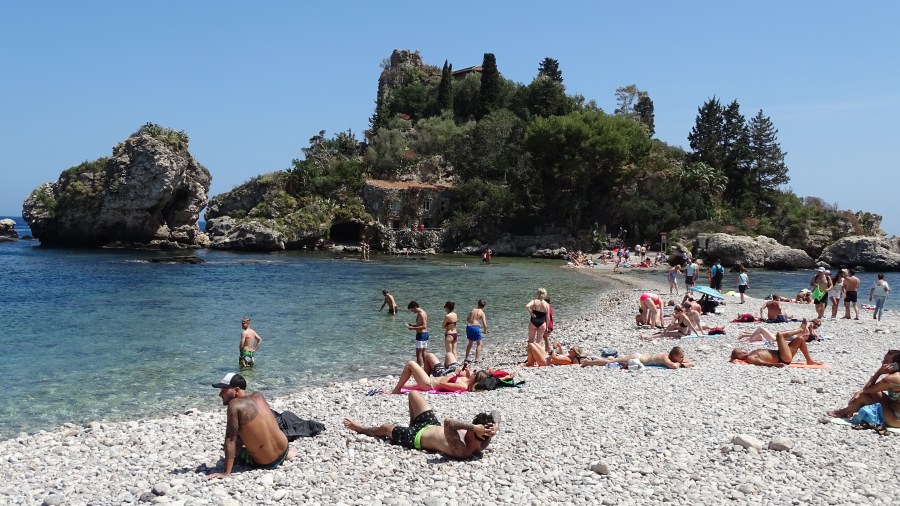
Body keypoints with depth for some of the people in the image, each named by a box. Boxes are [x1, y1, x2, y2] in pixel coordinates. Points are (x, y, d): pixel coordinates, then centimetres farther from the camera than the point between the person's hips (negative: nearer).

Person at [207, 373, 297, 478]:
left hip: (263, 464, -7)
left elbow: (230, 440, -19)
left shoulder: (235, 405, -19)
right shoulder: (258, 396, 1)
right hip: (283, 451, 7)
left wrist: (226, 473, -17)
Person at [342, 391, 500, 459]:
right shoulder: (483, 442, -27)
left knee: (384, 428, 22)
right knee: (413, 393, 22)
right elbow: (496, 413, -21)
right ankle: (412, 425, 48)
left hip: (417, 437, -6)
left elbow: (448, 422, -63)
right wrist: (495, 427, -39)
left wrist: (472, 427, -63)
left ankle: (358, 428, 54)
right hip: (433, 425, 6)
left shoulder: (459, 450, -47)